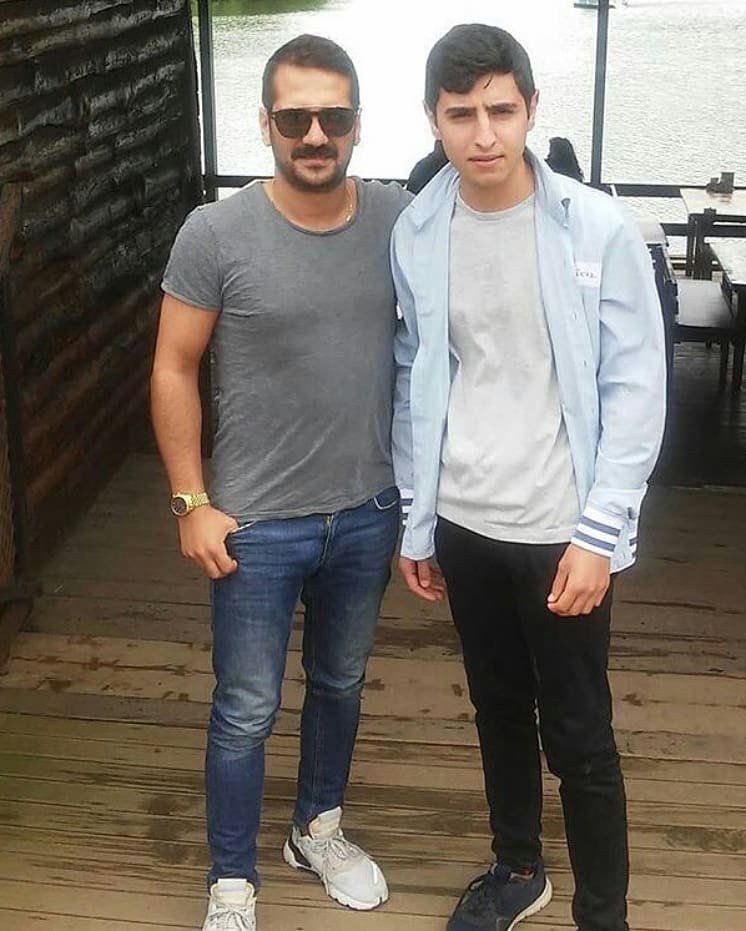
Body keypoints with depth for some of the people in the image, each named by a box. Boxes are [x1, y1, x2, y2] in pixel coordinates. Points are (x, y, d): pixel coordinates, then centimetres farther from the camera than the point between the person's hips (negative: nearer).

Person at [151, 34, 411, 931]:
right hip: (258, 523, -3)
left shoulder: (397, 217, -6)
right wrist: (191, 502, -9)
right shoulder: (215, 233, -15)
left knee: (340, 683, 22)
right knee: (246, 711, 8)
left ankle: (318, 829, 46)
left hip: (367, 512, 4)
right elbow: (173, 371, -8)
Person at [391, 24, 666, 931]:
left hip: (559, 528, -3)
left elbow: (637, 390, -9)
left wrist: (599, 531, -13)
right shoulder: (415, 232, -1)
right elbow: (414, 385, 6)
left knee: (578, 735, 7)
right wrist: (416, 519, 7)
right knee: (498, 710, 20)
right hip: (463, 522, 4)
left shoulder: (598, 228, -11)